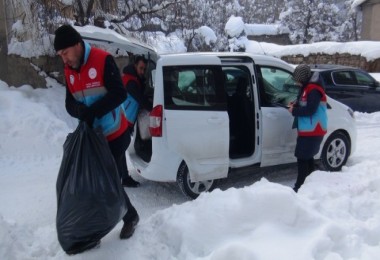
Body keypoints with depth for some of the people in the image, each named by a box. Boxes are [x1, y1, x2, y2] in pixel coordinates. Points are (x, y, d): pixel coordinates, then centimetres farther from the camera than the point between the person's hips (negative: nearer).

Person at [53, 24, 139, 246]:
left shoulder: (103, 60, -15)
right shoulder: (69, 70, 5)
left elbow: (119, 94, -20)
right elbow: (70, 103, 5)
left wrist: (95, 111, -29)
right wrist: (79, 110, -18)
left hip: (114, 135, -6)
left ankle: (131, 217, 24)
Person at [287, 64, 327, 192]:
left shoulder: (313, 90, -18)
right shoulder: (306, 88, 14)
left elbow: (310, 110, -24)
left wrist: (294, 111, -13)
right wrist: (296, 105, 6)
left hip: (312, 131, -11)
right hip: (308, 130, 11)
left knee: (302, 158, -8)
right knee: (307, 157, 19)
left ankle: (299, 187, -2)